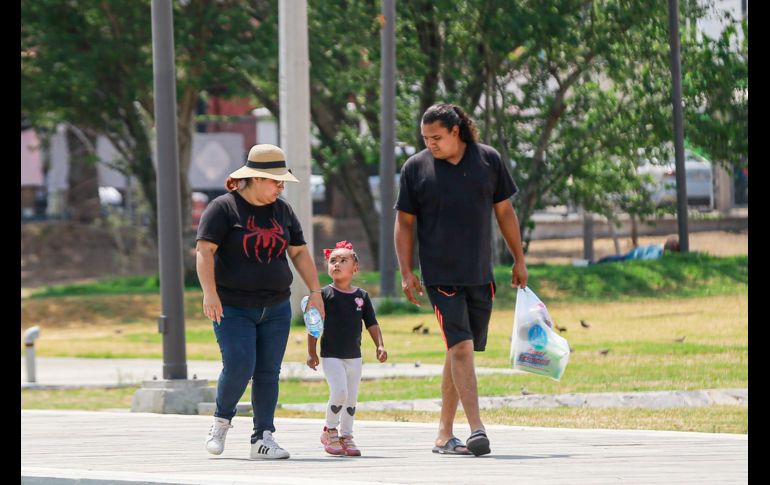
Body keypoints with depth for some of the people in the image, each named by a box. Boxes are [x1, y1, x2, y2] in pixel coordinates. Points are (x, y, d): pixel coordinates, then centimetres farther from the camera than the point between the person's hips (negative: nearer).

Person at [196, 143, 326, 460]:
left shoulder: (282, 211, 12)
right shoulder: (223, 208, -6)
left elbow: (299, 253, 17)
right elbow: (204, 250, -14)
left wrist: (315, 291, 8)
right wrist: (209, 292, -25)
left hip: (275, 308, 5)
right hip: (233, 308, -5)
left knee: (268, 373, 0)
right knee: (239, 366, -15)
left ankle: (263, 439, 4)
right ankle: (221, 421, 11)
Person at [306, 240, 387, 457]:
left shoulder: (361, 296, 5)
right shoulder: (324, 294, -5)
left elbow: (372, 324, 11)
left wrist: (380, 345, -1)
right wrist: (311, 352, -6)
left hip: (354, 356, 4)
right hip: (331, 355, -4)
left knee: (351, 399, 7)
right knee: (339, 392, -18)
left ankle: (345, 436, 19)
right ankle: (329, 430, 1)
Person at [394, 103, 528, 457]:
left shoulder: (488, 160, 4)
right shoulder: (416, 168, 0)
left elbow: (504, 211, 12)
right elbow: (404, 222, 4)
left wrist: (519, 259, 13)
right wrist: (406, 273, -2)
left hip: (480, 274, 3)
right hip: (440, 275, -3)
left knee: (460, 350, 8)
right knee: (460, 347, -15)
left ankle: (445, 433, 16)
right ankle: (476, 429, -21)